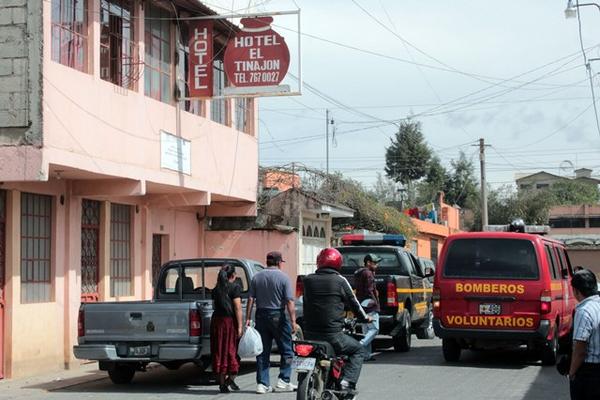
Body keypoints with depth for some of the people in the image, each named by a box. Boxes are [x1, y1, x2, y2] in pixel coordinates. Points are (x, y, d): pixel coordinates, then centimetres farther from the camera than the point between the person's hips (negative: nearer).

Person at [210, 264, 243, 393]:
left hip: (216, 321, 5)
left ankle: (222, 382, 9)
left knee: (220, 351, 8)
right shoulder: (235, 287, -6)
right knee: (232, 350, 6)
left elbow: (215, 306, 12)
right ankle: (231, 377, -4)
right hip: (230, 321, -5)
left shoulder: (216, 290, 11)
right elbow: (237, 308, -11)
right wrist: (240, 326, -11)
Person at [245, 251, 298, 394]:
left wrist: (248, 318, 4)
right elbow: (289, 302, -12)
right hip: (277, 316, -4)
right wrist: (293, 321, -11)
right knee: (286, 350, 6)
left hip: (261, 316, 4)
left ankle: (262, 384, 7)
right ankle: (283, 381, 0)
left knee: (262, 351, 8)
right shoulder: (283, 277, -6)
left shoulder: (256, 278, 6)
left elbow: (250, 299, 2)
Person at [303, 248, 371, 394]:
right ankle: (347, 381, -2)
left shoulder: (308, 280, 5)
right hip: (332, 335, -4)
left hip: (310, 334, 4)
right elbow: (353, 302, 7)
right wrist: (365, 318, 26)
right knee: (358, 350, 16)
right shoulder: (340, 281, -4)